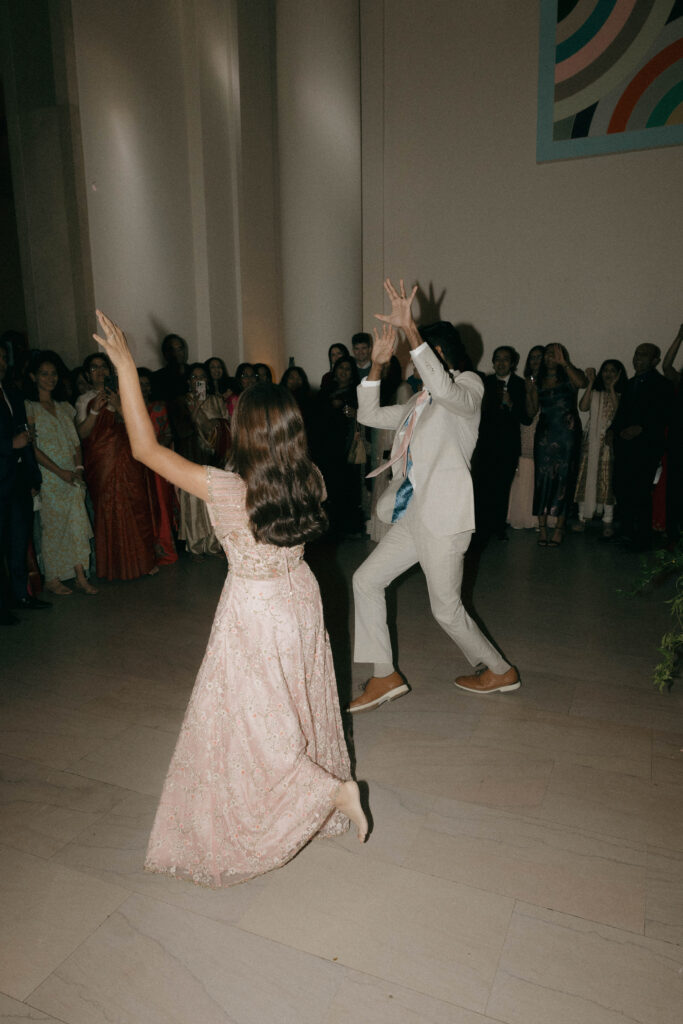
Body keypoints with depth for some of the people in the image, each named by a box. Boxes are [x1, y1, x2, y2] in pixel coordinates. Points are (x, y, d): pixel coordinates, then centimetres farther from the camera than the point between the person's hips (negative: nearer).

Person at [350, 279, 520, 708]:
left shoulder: (469, 384, -6)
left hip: (444, 516, -9)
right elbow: (370, 414, 18)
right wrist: (378, 363, 8)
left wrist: (410, 330, -33)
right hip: (415, 515, 9)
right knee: (366, 580, 7)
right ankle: (385, 676, 15)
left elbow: (445, 390, -30)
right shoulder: (419, 402, 19)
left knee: (446, 609, 2)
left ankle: (501, 671, 26)